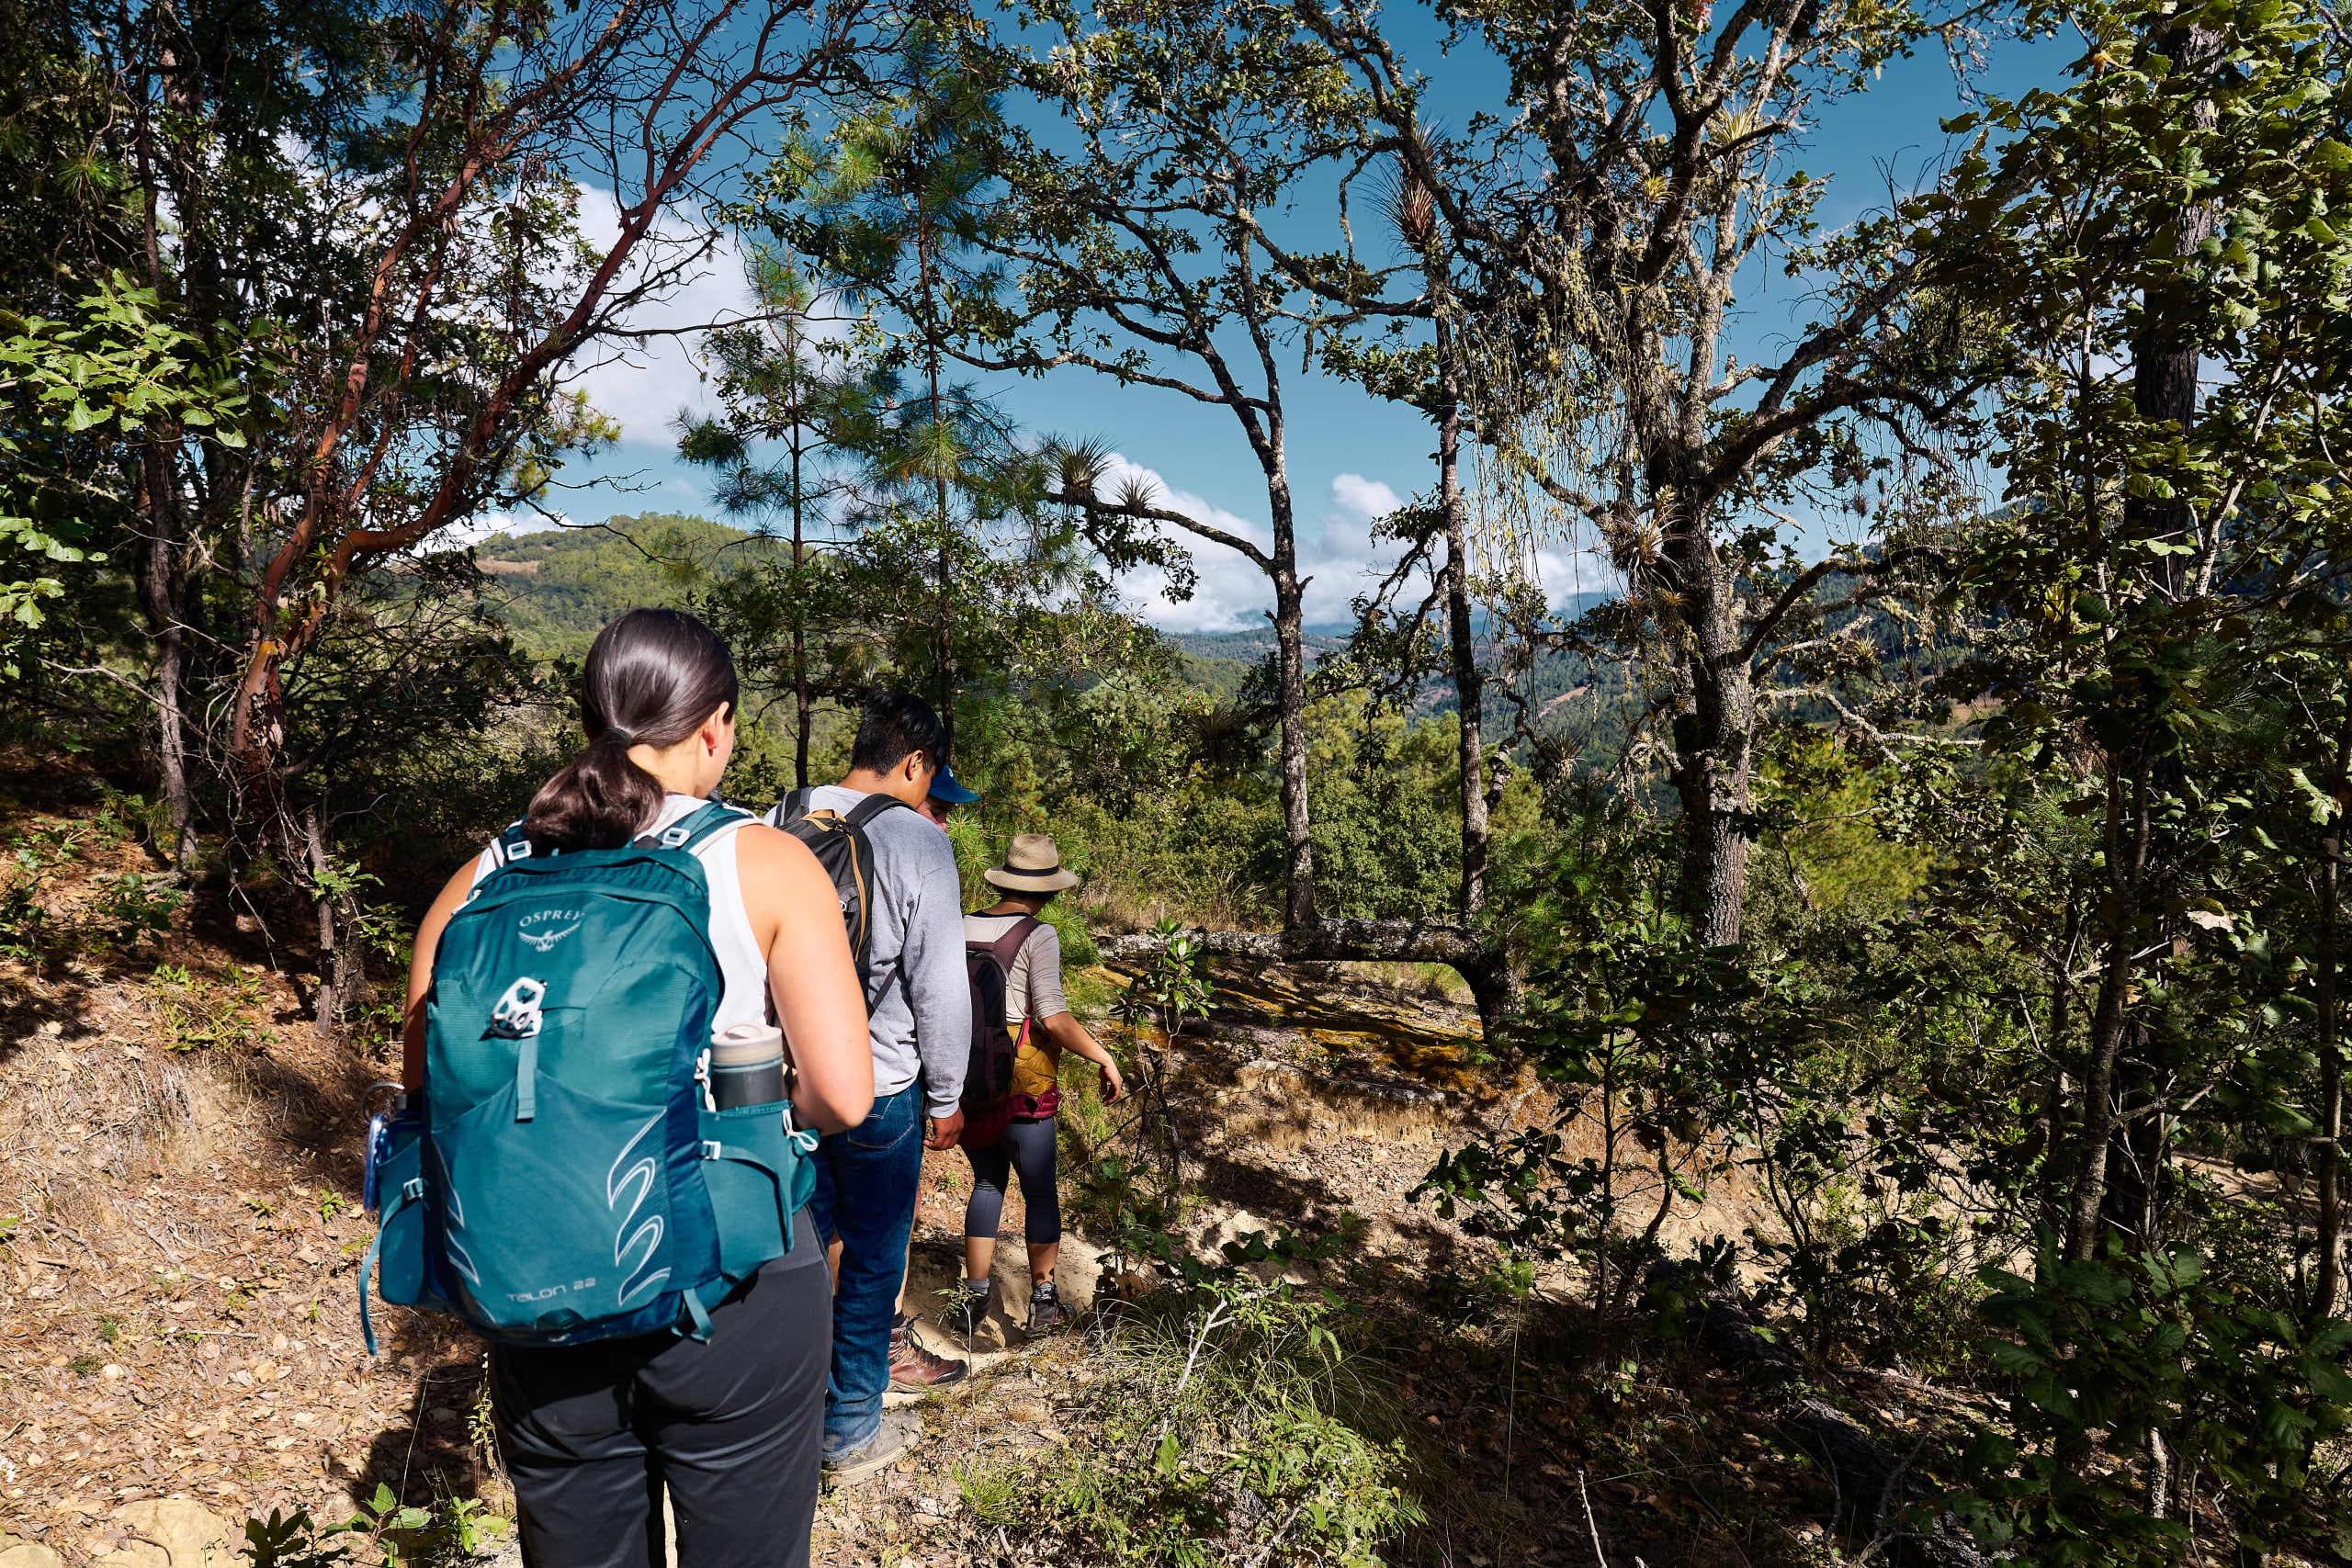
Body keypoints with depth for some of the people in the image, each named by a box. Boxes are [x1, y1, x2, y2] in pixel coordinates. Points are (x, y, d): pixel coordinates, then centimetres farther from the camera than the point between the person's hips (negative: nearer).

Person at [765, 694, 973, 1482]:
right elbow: (939, 988, -15)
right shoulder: (918, 841, -15)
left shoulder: (777, 824, 1)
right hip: (879, 1087, -5)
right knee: (873, 1259, 11)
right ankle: (852, 1433, 25)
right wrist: (947, 1097, -2)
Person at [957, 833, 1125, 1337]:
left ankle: (975, 1296, 24)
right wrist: (1105, 1059, -11)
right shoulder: (1038, 935, -15)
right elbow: (1053, 1019, -21)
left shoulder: (963, 928, 2)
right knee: (1040, 1192, 12)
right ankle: (1044, 1301, 24)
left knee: (987, 1182, 21)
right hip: (1021, 1086, -5)